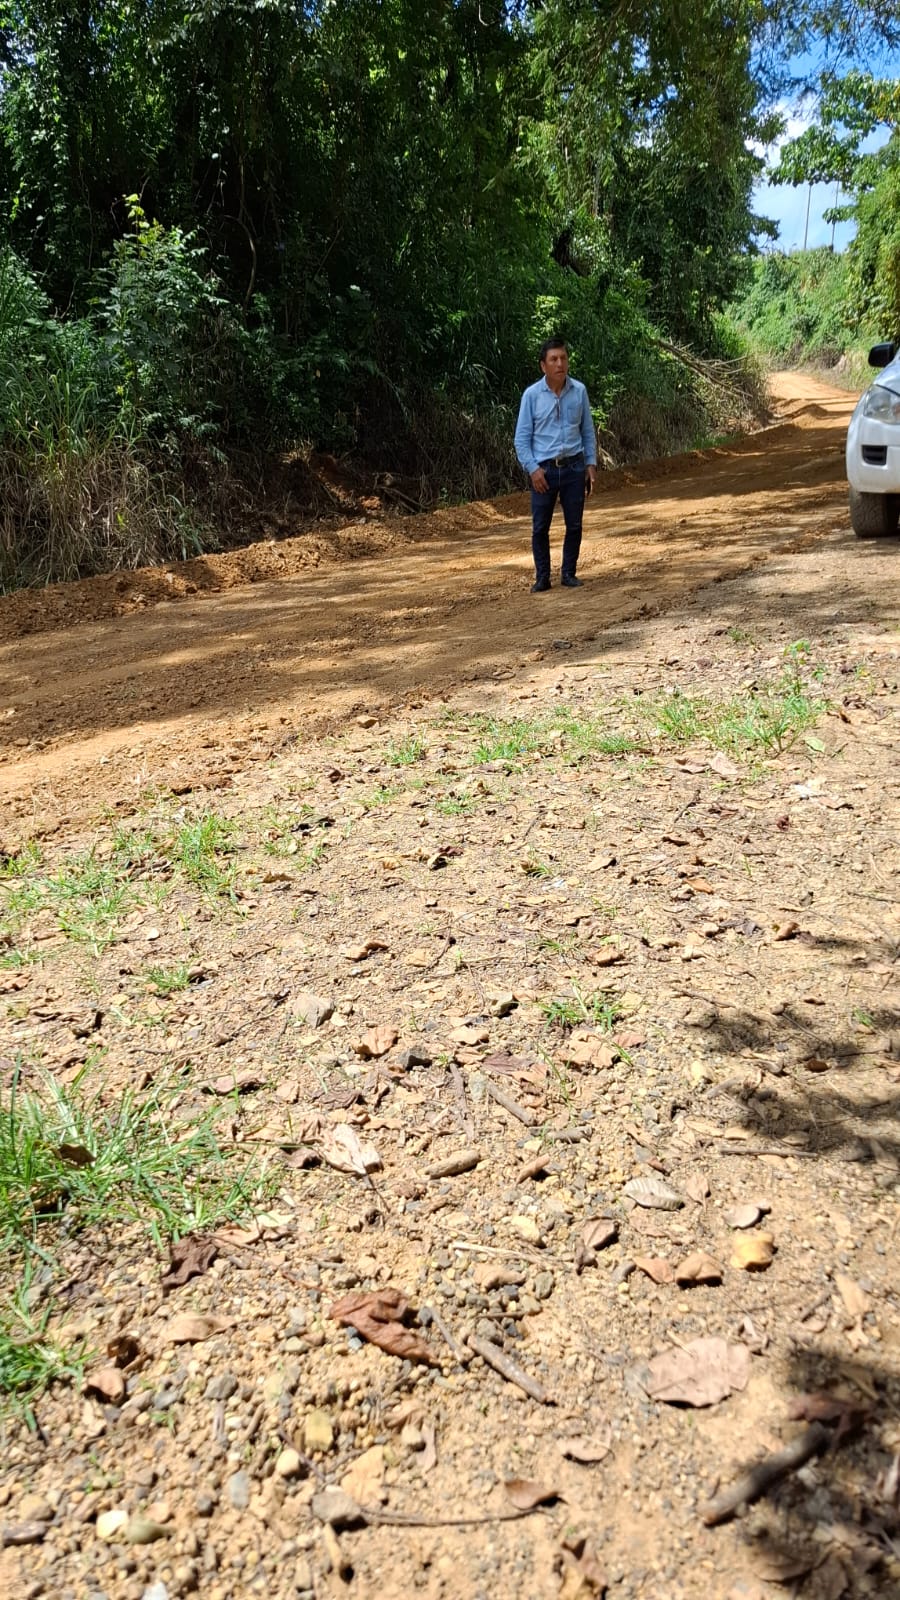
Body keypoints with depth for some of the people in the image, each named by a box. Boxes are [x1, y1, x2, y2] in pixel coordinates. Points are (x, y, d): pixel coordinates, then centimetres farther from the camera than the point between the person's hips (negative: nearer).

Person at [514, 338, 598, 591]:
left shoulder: (579, 391, 2)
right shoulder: (532, 394, -5)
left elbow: (588, 431, 10)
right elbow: (521, 437, -2)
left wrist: (591, 464, 4)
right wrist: (533, 469, -10)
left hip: (574, 467, 2)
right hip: (544, 469, -2)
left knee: (574, 525, 6)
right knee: (540, 527, 2)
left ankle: (569, 574, 19)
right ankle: (542, 577, 13)